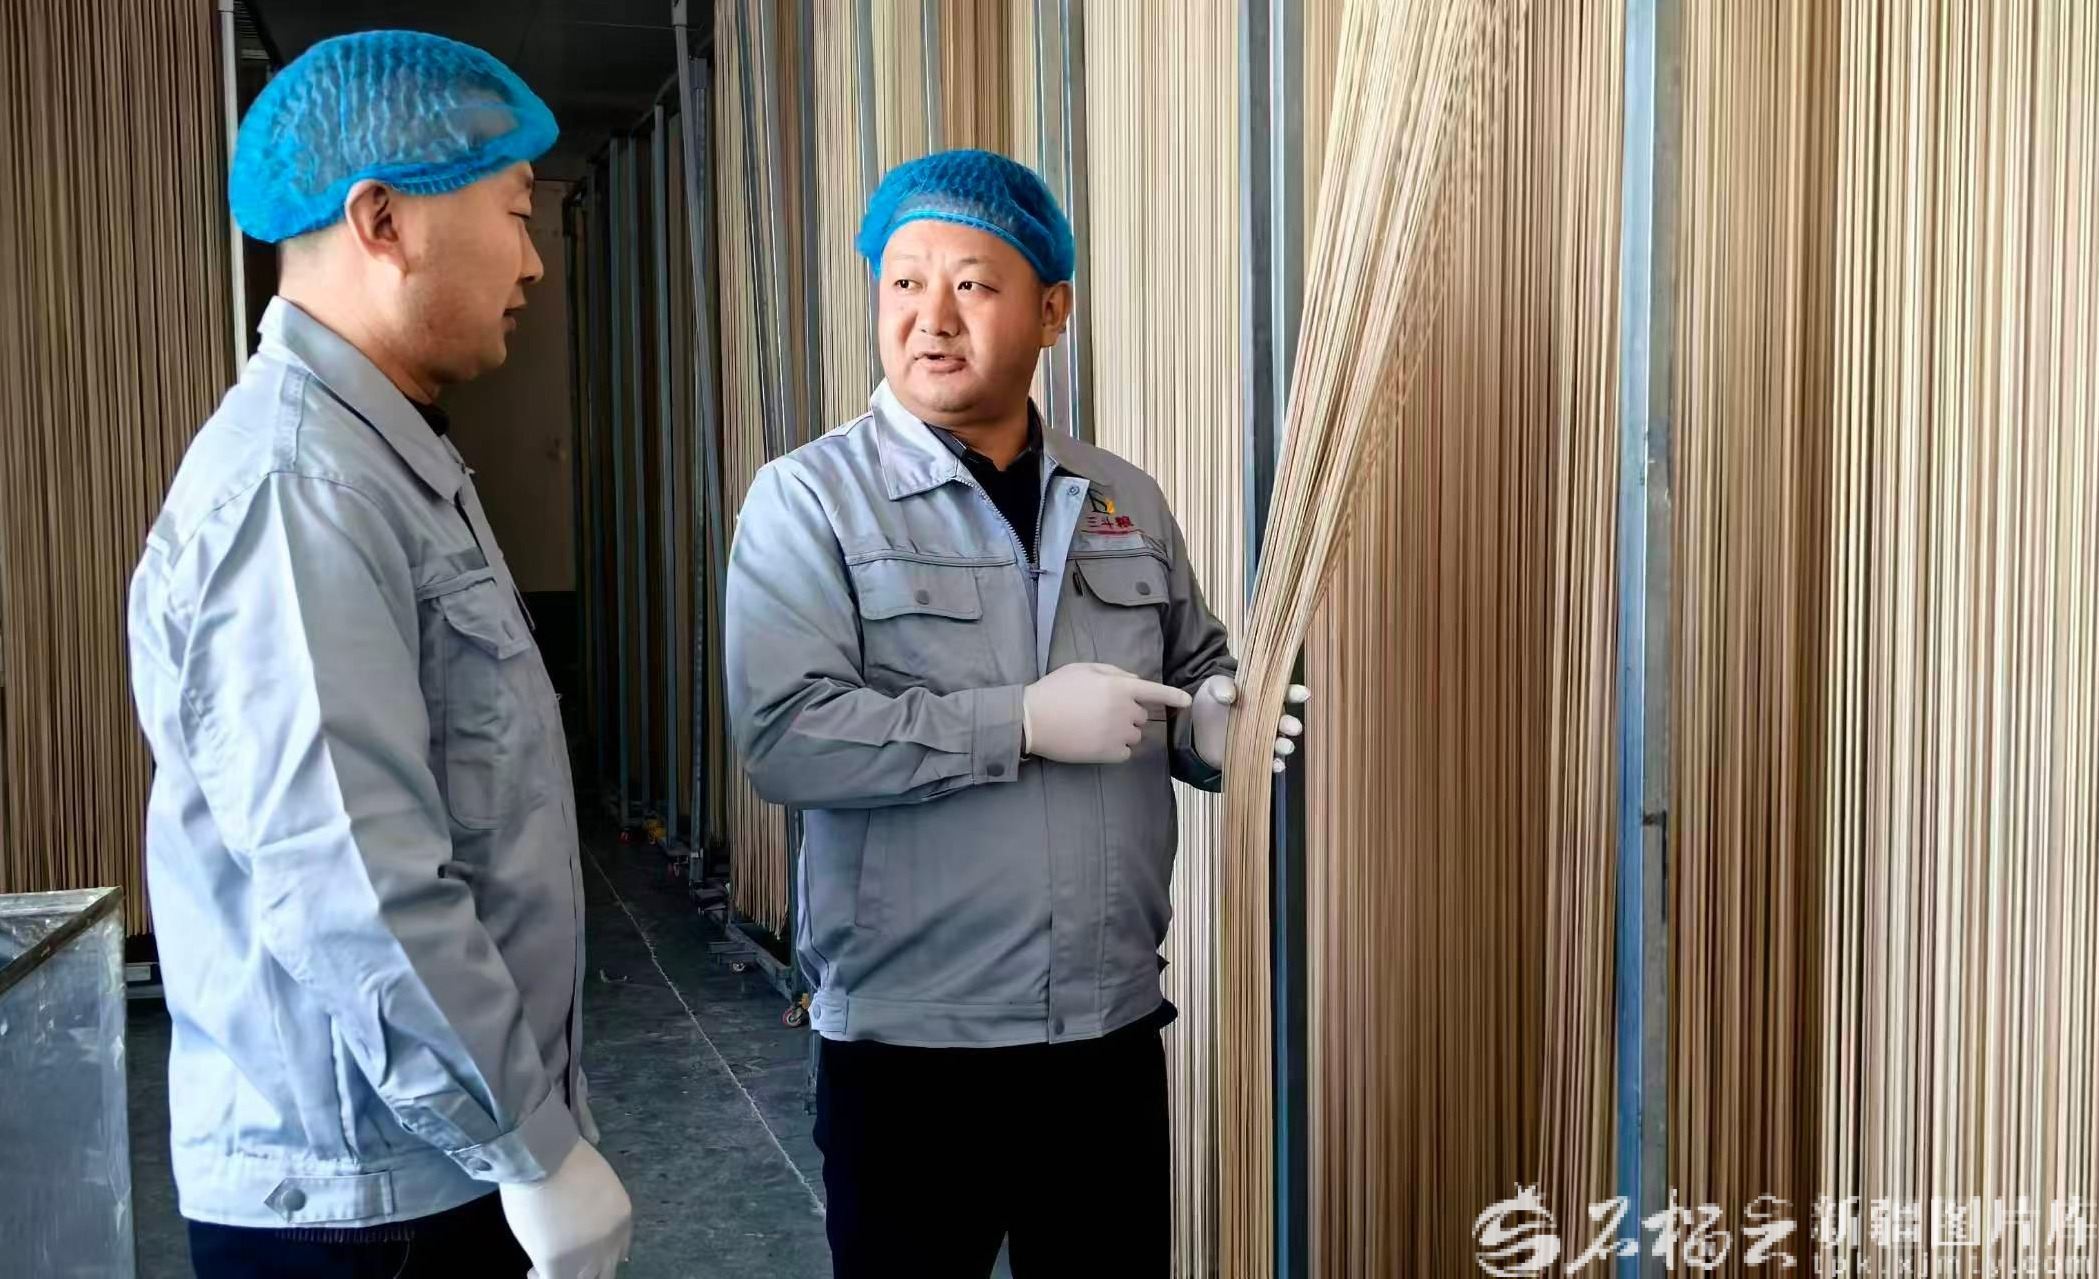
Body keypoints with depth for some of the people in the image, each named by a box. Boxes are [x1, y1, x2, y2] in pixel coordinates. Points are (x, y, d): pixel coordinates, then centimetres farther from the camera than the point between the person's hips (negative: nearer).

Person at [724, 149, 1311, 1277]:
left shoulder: (1126, 502, 6)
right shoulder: (810, 497, -9)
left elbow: (1197, 668, 17)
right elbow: (785, 738, -20)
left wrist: (1208, 725, -6)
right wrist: (1025, 719, -22)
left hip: (1113, 1028, 4)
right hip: (907, 1044, -4)